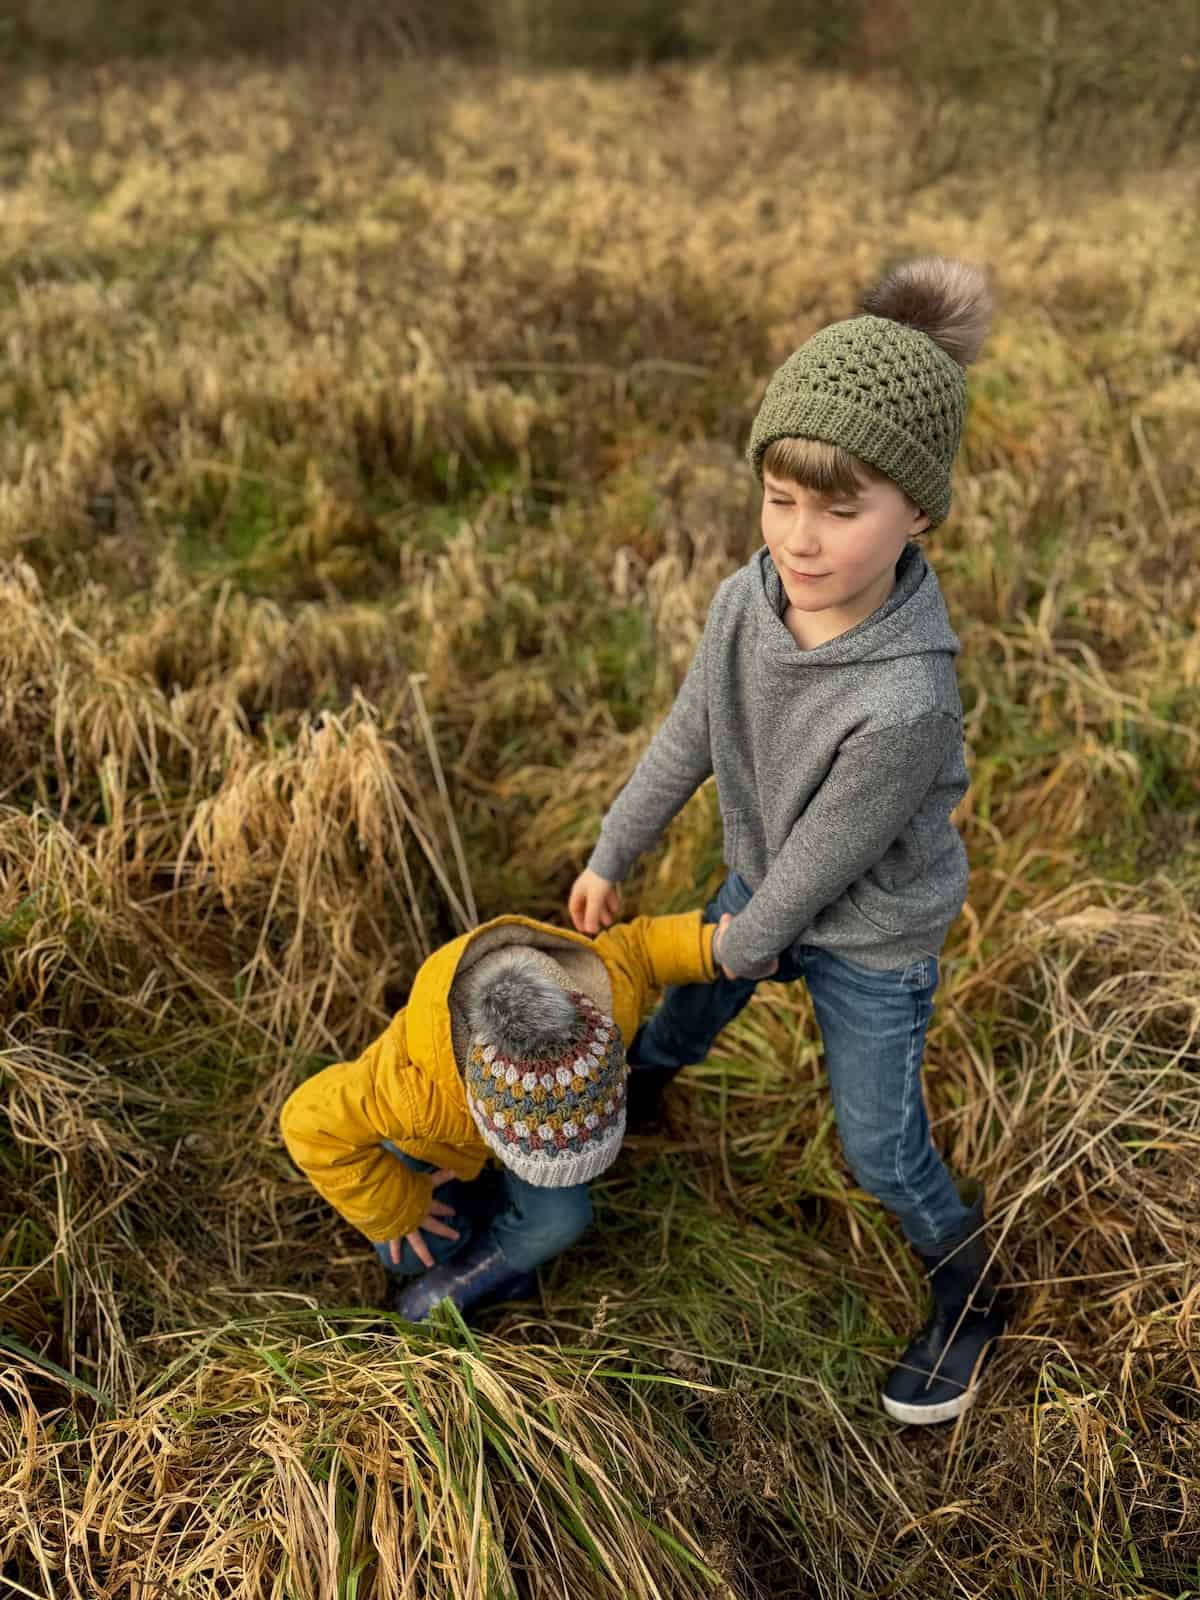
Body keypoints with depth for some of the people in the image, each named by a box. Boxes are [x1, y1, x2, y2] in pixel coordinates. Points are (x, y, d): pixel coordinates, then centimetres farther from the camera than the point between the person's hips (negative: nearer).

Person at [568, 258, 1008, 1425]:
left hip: (871, 936, -5)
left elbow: (826, 858, -26)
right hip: (761, 879, 6)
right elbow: (685, 741, -5)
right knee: (682, 1010, 30)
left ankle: (970, 1296, 42)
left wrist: (744, 943, -8)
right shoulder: (748, 601, -23)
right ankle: (629, 1102, 65)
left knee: (881, 1150, 11)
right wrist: (608, 860, 7)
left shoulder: (903, 702, -42)